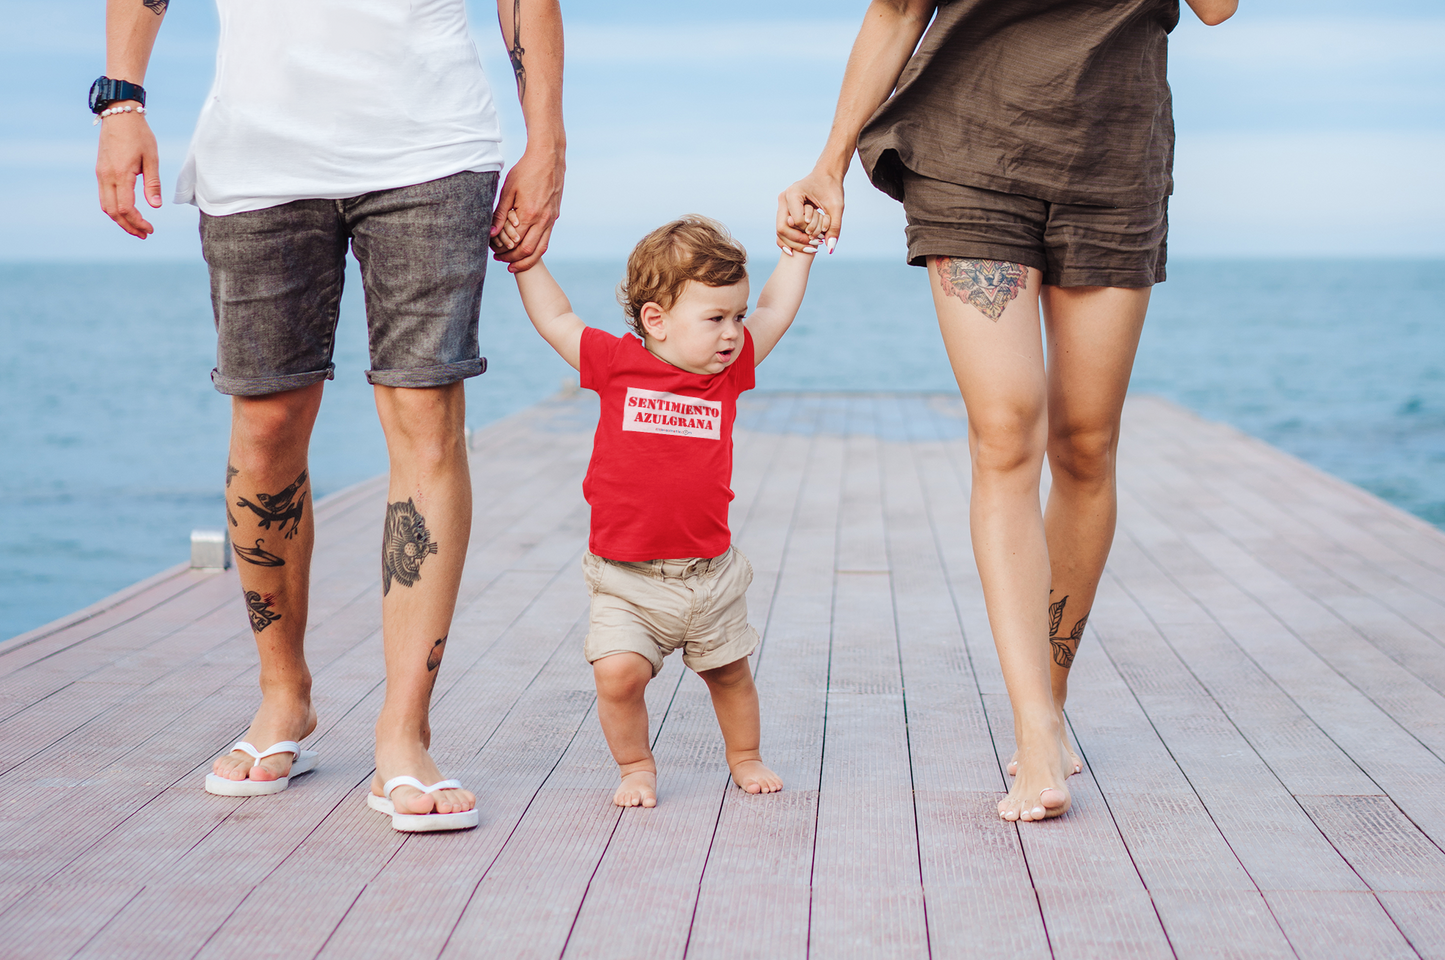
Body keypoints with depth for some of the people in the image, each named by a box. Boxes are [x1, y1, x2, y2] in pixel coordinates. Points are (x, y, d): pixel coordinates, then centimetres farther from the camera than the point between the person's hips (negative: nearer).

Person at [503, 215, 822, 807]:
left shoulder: (728, 370, 2)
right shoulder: (616, 364, -6)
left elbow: (775, 311, 11)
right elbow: (555, 320, 3)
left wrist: (800, 248, 12)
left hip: (708, 573, 3)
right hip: (626, 579, -3)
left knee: (728, 671, 16)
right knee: (617, 671, -18)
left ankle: (744, 758, 41)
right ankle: (636, 767, 6)